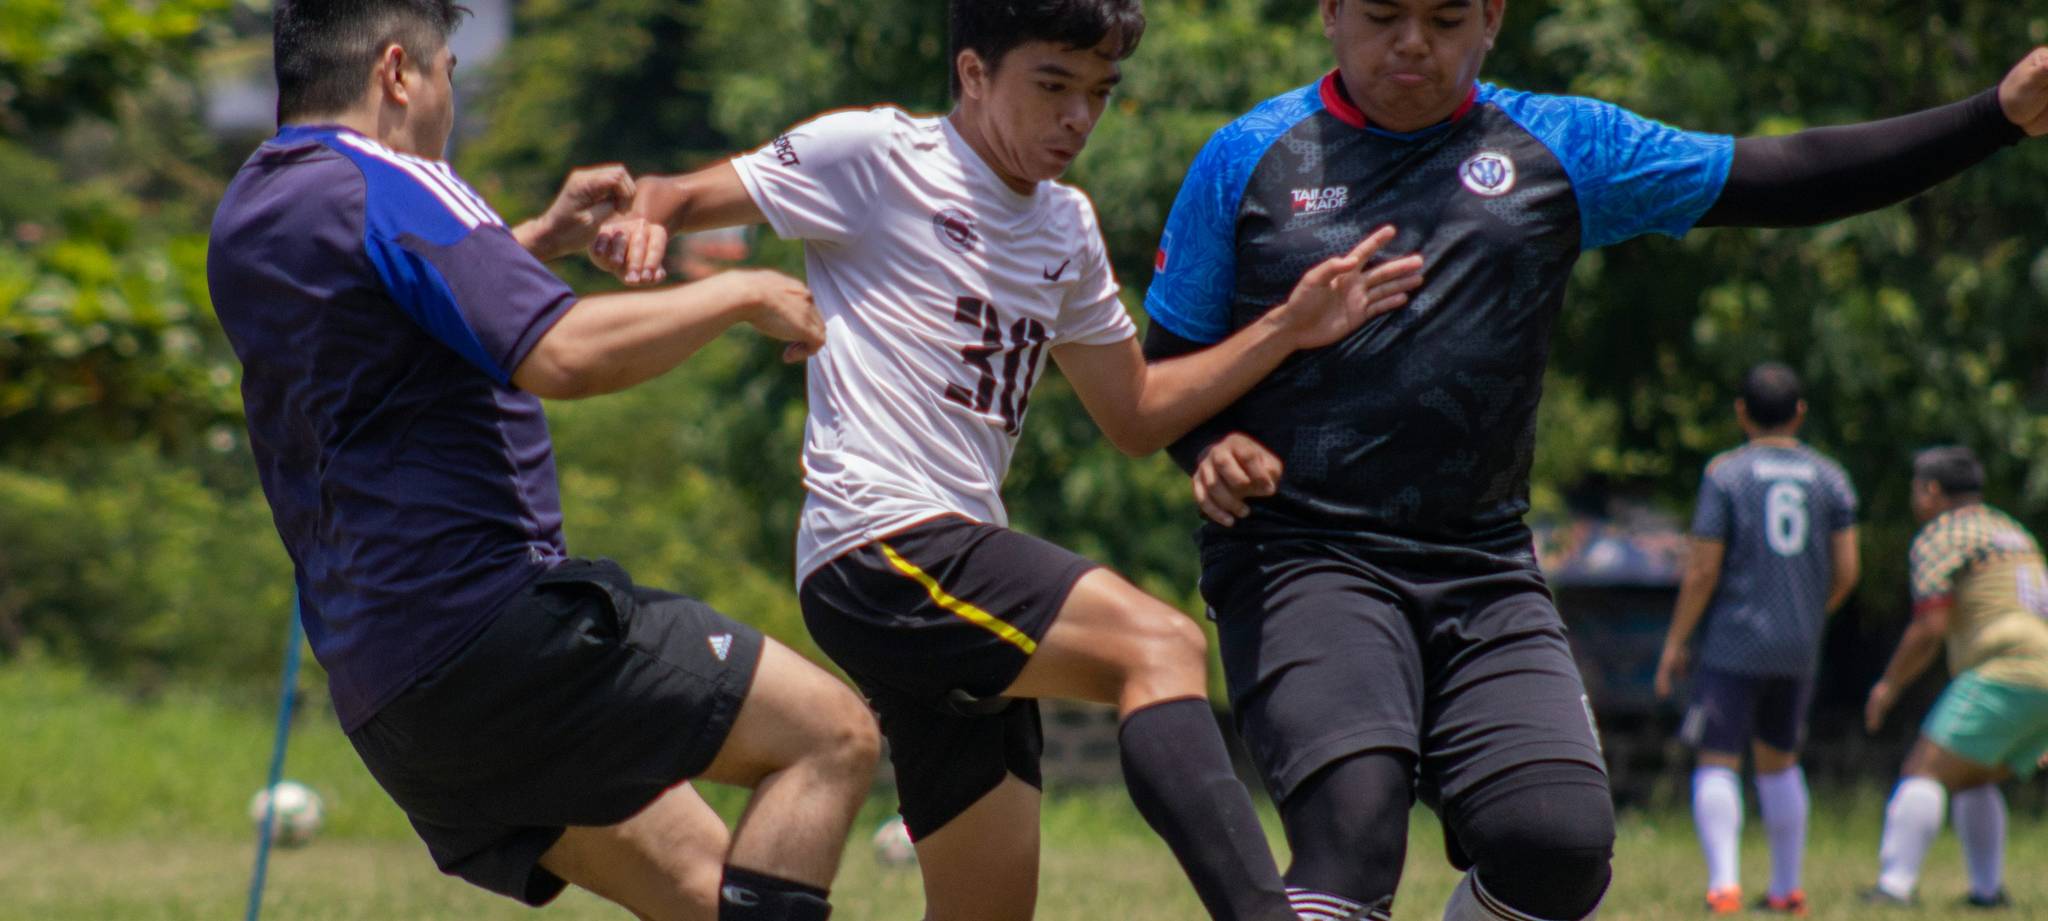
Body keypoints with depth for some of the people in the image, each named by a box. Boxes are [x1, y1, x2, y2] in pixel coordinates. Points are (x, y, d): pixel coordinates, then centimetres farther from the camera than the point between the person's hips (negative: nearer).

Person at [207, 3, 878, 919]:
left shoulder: (247, 218, 18)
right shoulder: (388, 189, -11)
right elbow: (562, 355, -24)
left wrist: (538, 239, 37)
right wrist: (737, 293, -10)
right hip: (484, 618, -9)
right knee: (831, 732, -7)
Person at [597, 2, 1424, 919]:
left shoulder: (1066, 228, 21)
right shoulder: (874, 156, -1)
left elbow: (1135, 412, 26)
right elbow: (685, 198, -1)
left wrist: (1286, 331, 15)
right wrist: (636, 215, -25)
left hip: (963, 566, 9)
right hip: (879, 551, -9)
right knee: (1160, 645, -28)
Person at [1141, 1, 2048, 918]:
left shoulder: (1561, 148, 12)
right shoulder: (1249, 158, 7)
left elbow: (1785, 178, 10)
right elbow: (1167, 367, 12)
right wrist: (1208, 447, -11)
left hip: (1485, 572, 3)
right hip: (1298, 558, -3)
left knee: (1561, 843, -16)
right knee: (1354, 819, -27)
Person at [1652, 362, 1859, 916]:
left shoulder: (1725, 474, -6)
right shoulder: (1830, 478, 5)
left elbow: (1702, 570, -10)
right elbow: (1846, 570, 3)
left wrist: (1675, 644, -2)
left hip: (1735, 644, -4)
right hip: (1799, 648, 4)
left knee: (1717, 765, -3)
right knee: (1779, 761, 19)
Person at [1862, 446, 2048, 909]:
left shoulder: (1938, 537, 0)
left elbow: (1930, 629, -11)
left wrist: (1889, 684, 3)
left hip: (2003, 676, -9)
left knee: (1924, 772, -9)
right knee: (1971, 781, 22)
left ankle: (1896, 884, -21)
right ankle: (1988, 889, 15)